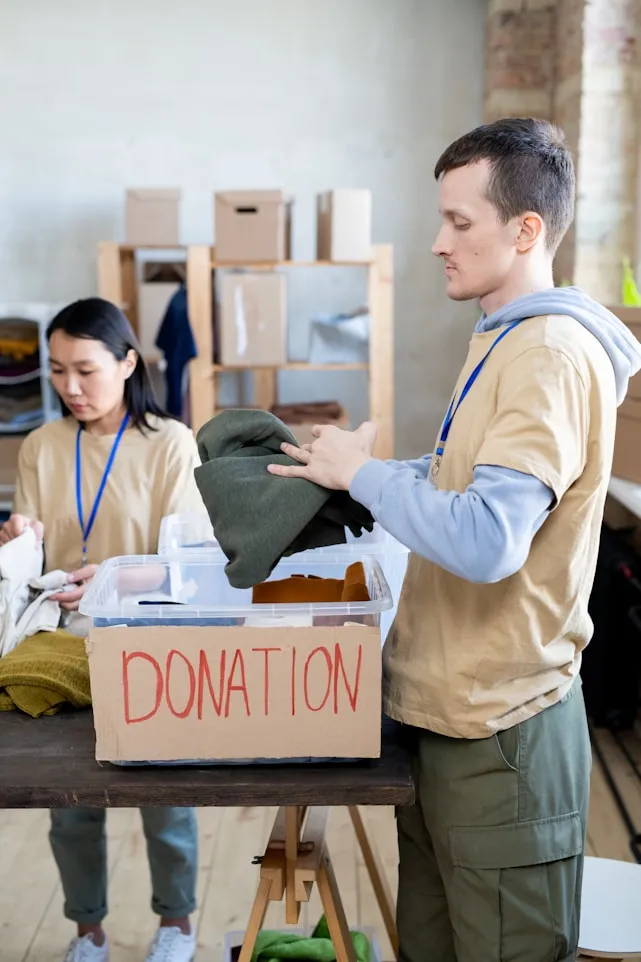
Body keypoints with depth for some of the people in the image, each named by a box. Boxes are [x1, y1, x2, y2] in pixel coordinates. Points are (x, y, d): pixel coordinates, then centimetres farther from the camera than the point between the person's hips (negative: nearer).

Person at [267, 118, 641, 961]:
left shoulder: (554, 354, -20)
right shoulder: (505, 340, 13)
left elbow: (486, 542, -31)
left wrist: (363, 473, -17)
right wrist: (359, 469, 5)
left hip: (499, 728, -10)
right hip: (445, 708, 10)